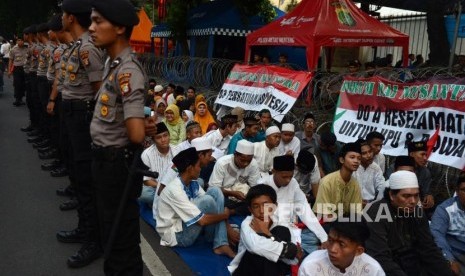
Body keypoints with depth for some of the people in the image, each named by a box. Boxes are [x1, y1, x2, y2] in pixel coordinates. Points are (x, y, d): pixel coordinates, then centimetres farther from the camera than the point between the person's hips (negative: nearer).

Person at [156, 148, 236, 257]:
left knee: (215, 191, -7)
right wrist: (225, 215, -12)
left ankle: (221, 244, -13)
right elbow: (202, 220, -28)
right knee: (207, 201, -27)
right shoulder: (174, 190, -28)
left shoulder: (193, 184, -1)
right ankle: (213, 240, 2)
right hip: (176, 235, -8)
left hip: (187, 224, 8)